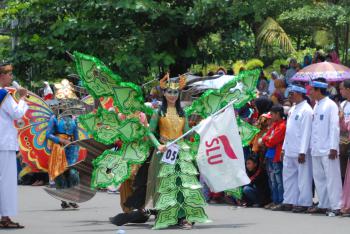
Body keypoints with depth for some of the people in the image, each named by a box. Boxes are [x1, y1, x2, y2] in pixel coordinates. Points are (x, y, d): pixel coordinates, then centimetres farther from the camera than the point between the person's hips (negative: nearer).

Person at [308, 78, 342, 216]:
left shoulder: (331, 105, -7)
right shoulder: (316, 106, 16)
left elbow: (334, 127, -12)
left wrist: (333, 148, -17)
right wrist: (312, 146, 13)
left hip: (327, 149, -8)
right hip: (316, 149, 8)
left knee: (332, 177, -6)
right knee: (319, 177, 11)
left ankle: (335, 206, -5)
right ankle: (323, 205, 19)